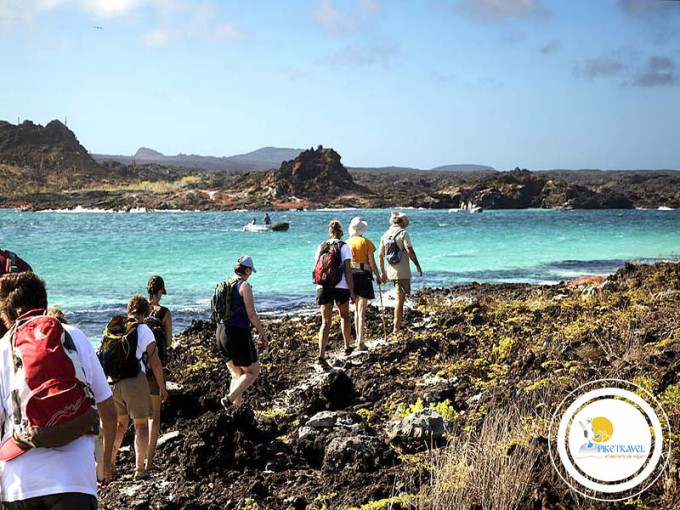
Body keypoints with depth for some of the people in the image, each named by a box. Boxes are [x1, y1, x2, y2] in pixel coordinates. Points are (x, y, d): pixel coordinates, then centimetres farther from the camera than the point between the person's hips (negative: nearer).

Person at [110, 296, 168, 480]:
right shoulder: (144, 330, -4)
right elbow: (155, 363, -3)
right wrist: (162, 388, 6)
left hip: (112, 381, 4)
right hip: (135, 381, -4)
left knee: (120, 423, 21)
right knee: (141, 425, 10)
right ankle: (139, 468, 5)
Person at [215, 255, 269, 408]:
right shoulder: (244, 286, -12)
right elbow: (251, 314, -14)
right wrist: (263, 333, -3)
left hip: (221, 333, 8)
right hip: (238, 334, -7)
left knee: (236, 374, 18)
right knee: (253, 371, 8)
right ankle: (229, 399, -8)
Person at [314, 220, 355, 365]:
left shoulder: (321, 246, 9)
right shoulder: (344, 247, -2)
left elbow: (316, 268, 12)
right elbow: (348, 271, -7)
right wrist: (352, 291, -3)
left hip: (322, 286, 2)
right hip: (341, 286, -2)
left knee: (326, 321, 1)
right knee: (344, 315, 22)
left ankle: (321, 354, -16)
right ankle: (347, 347, 35)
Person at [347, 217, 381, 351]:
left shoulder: (347, 243, 2)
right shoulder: (367, 243, -6)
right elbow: (372, 263, -6)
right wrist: (378, 276, 7)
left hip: (351, 275, 3)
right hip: (364, 275, -3)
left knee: (356, 309, 18)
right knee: (362, 310, -3)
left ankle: (358, 339, 22)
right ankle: (360, 343, -8)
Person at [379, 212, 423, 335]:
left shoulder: (385, 235, 10)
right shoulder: (403, 233, -9)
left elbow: (380, 255, 12)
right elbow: (409, 250, -18)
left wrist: (382, 272, 20)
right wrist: (417, 265, -10)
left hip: (390, 272, 6)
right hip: (402, 271, -6)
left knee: (400, 297, 21)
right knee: (400, 299, -1)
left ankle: (398, 324, 23)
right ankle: (396, 328, -2)